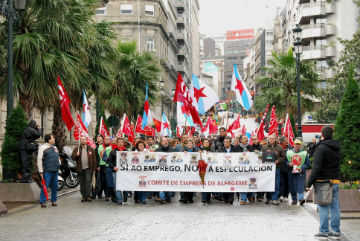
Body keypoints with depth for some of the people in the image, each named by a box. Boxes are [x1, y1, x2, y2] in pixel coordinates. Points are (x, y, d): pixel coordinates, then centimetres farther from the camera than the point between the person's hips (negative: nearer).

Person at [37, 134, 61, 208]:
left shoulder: (55, 147, 18)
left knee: (55, 186, 8)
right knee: (45, 186, -8)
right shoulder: (43, 148, -3)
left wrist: (59, 164, 15)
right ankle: (43, 202, -3)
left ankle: (54, 200, 17)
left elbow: (58, 157, 30)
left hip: (55, 171, 7)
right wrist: (41, 171, -12)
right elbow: (39, 160, -7)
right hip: (47, 171, -6)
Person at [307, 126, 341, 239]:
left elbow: (316, 167, -17)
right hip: (335, 181, 7)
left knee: (323, 207, -1)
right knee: (335, 207, 8)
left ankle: (324, 231, 1)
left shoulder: (321, 148, -13)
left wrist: (309, 183, -15)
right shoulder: (337, 147, 10)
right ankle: (335, 231, 13)